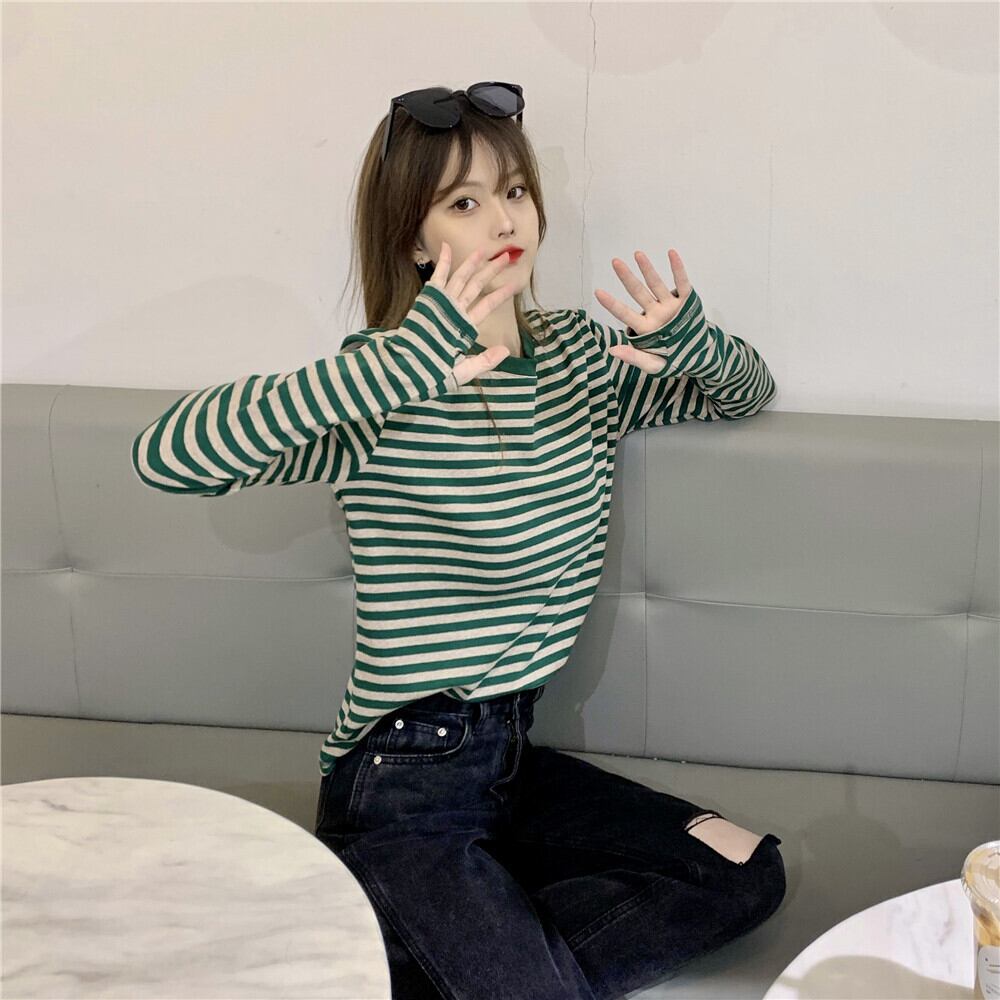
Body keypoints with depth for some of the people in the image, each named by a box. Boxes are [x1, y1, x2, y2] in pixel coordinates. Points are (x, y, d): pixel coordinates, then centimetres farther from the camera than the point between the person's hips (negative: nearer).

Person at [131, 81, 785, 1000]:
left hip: (509, 752, 8)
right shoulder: (384, 397, -17)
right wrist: (405, 361, -37)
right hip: (399, 788, -8)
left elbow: (747, 393, 17)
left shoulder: (581, 352, 5)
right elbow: (164, 456, -31)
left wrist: (693, 340, -8)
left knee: (749, 872, 1)